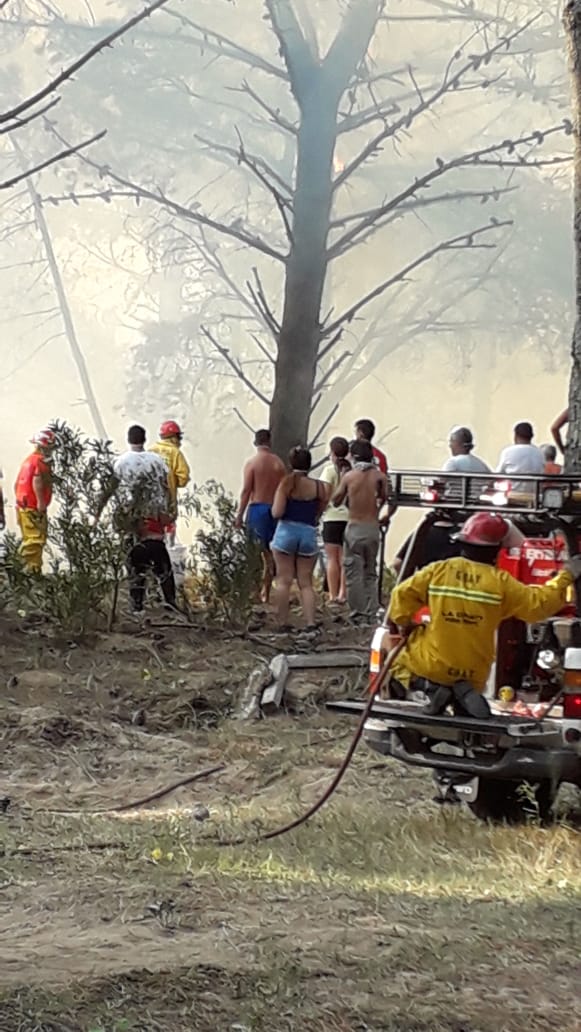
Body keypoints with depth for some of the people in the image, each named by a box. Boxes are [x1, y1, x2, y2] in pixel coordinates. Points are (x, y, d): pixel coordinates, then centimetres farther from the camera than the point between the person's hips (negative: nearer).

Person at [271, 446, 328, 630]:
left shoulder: (287, 482, -7)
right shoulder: (320, 487, 0)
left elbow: (277, 513, -10)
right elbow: (319, 513, 2)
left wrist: (274, 505, 10)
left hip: (286, 532, -2)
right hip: (309, 534, 2)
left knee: (284, 580, 6)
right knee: (306, 582, 10)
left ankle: (283, 622, 4)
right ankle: (310, 622, 0)